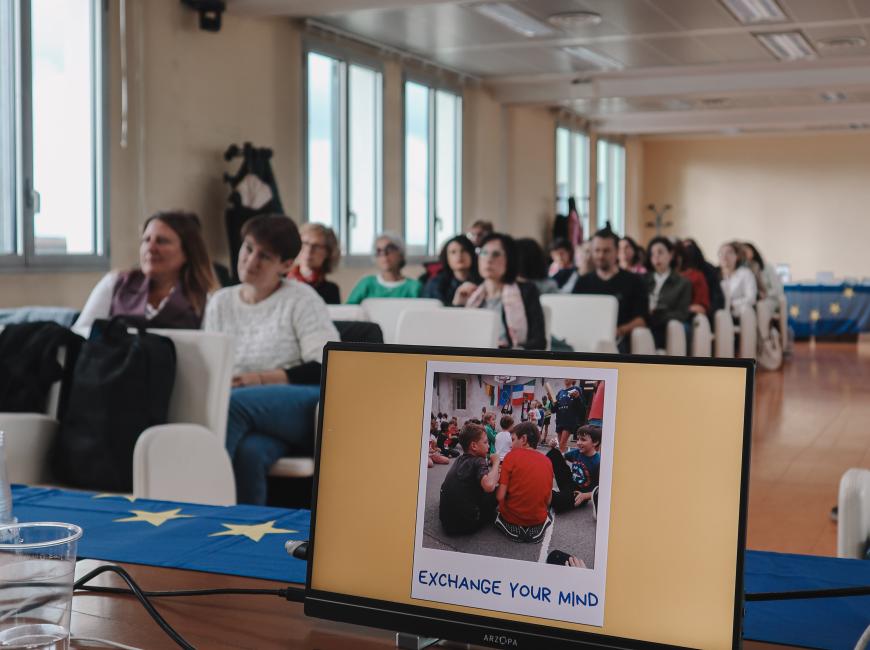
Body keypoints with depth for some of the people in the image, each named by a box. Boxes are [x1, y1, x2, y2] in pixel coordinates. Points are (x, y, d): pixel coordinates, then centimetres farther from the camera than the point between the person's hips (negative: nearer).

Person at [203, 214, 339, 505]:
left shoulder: (301, 299, 5)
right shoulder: (220, 302, 19)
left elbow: (326, 369, -4)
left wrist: (262, 378, -12)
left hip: (301, 408, -3)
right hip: (253, 416, 3)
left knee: (234, 403, -34)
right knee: (248, 450, -36)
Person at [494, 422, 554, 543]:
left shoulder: (512, 456, -9)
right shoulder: (546, 461, 2)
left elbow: (500, 496, -13)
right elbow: (548, 500, 6)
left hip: (511, 521, -2)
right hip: (538, 521, 3)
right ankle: (536, 530, 13)